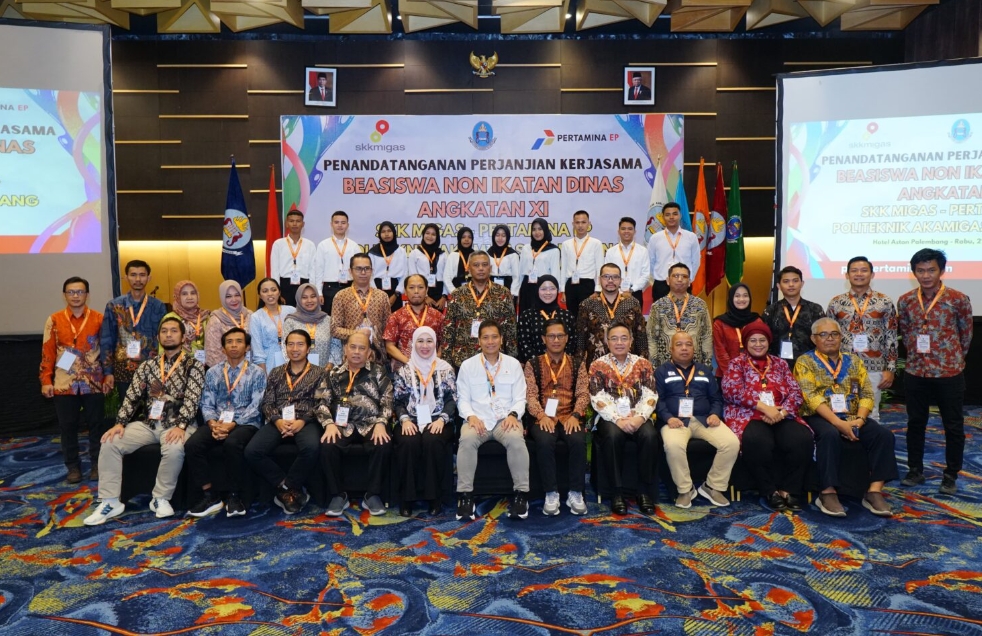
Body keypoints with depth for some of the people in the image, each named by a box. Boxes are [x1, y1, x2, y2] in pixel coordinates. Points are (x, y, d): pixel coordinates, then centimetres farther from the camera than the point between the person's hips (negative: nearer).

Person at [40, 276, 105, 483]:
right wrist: (46, 380, -2)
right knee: (67, 427, 6)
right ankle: (73, 467, 16)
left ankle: (97, 464, 16)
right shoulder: (54, 320, 4)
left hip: (93, 383, -1)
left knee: (95, 425, 5)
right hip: (64, 384, 1)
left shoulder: (99, 318, 2)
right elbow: (47, 353, 3)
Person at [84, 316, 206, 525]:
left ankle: (161, 499, -13)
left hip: (177, 425, -5)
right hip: (149, 423, 5)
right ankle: (110, 501, -8)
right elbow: (132, 396, 8)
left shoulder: (194, 365, 0)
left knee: (174, 449, -36)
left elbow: (192, 399, -12)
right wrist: (120, 423, -8)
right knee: (110, 443, -15)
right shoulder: (147, 365, 14)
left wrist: (180, 426, -26)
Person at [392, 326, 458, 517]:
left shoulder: (446, 369, 9)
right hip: (411, 421, 1)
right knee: (408, 442, -32)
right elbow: (398, 401, 7)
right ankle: (406, 497, -18)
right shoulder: (404, 371, 11)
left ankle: (434, 496, -19)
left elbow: (452, 399, 3)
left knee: (433, 441, -34)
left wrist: (442, 419, -13)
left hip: (437, 421, -1)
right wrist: (404, 419, -11)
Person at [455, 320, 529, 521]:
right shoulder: (467, 365, 8)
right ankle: (465, 495, -22)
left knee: (516, 439, -33)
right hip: (477, 419, 0)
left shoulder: (513, 364, 9)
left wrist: (513, 415, -14)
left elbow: (520, 398, 6)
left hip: (506, 419, 0)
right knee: (467, 440, -32)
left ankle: (521, 493, -21)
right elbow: (463, 399, 6)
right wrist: (470, 416, -14)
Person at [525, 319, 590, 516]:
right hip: (543, 418, -1)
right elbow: (530, 395, 0)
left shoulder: (578, 365, 15)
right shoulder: (533, 364, 11)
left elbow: (583, 394, 4)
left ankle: (575, 494, -15)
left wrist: (575, 415, -14)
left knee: (578, 441, -31)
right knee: (544, 441, -34)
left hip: (570, 418, 1)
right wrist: (541, 415, -18)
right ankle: (551, 494, -19)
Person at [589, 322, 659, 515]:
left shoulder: (643, 364, 10)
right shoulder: (598, 365, 4)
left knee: (649, 435, -30)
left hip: (638, 417, 2)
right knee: (613, 436, -34)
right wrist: (618, 420, -19)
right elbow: (598, 400, -6)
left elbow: (650, 396, 1)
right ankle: (618, 492, -20)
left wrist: (640, 417, -17)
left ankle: (645, 491, -16)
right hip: (610, 418, -1)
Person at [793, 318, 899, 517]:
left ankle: (874, 492, -16)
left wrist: (860, 419, -12)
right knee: (830, 435, -36)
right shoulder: (805, 361, 1)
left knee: (884, 435, -20)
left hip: (853, 418, 5)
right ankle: (828, 493, -27)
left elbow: (867, 393, 8)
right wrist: (838, 422, -22)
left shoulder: (853, 361, 16)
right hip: (820, 417, -5)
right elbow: (811, 397, -12)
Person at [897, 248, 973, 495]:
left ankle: (950, 475, 20)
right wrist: (917, 354, 13)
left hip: (949, 373, -2)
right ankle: (915, 470, 24)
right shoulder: (905, 301, 0)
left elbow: (966, 334, 3)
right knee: (915, 423, 11)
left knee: (953, 426, 7)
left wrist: (952, 358, 11)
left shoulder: (958, 299, -8)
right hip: (915, 373, 3)